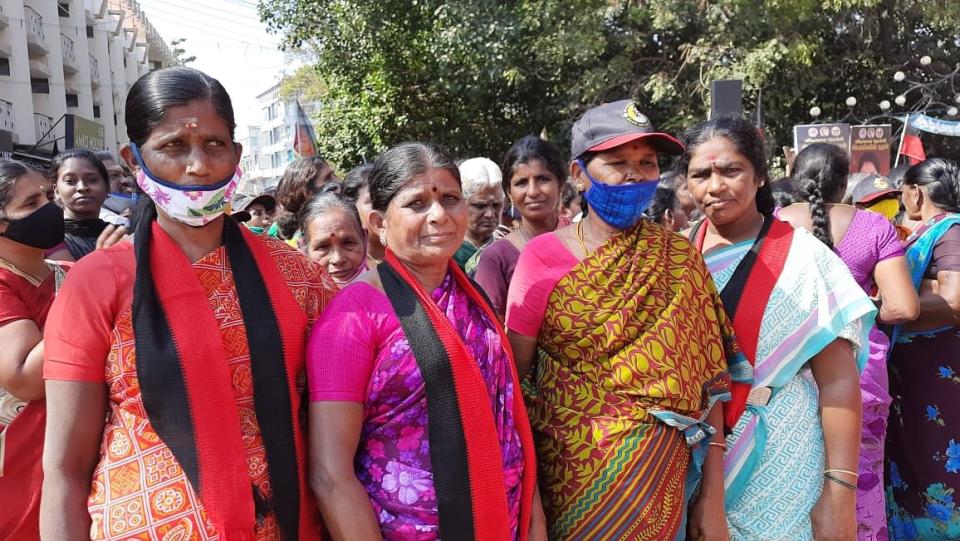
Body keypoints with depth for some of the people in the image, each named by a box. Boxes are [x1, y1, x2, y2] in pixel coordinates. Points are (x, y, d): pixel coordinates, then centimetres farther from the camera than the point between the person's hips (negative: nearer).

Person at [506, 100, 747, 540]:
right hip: (569, 469, -1)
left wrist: (713, 495, -5)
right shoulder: (544, 256, -9)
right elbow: (513, 375, -7)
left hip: (663, 477, 2)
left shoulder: (679, 258, -2)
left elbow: (706, 381, -3)